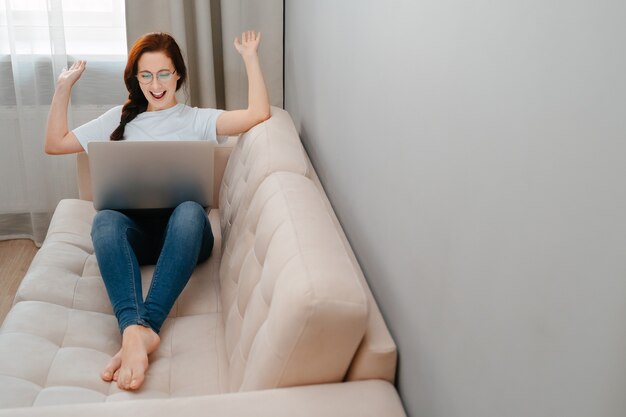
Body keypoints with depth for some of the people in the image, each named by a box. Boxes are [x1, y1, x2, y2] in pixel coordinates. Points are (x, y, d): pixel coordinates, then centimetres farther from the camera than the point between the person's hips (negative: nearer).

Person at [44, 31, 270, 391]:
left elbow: (259, 114, -1)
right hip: (133, 229, 2)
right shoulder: (122, 118, 22)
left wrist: (251, 57, -1)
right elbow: (56, 144, 20)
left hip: (183, 228, -1)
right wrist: (64, 88, 15)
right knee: (105, 219, -34)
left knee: (190, 211, -38)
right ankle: (135, 330, -53)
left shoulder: (197, 120, 14)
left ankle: (144, 326, -48)